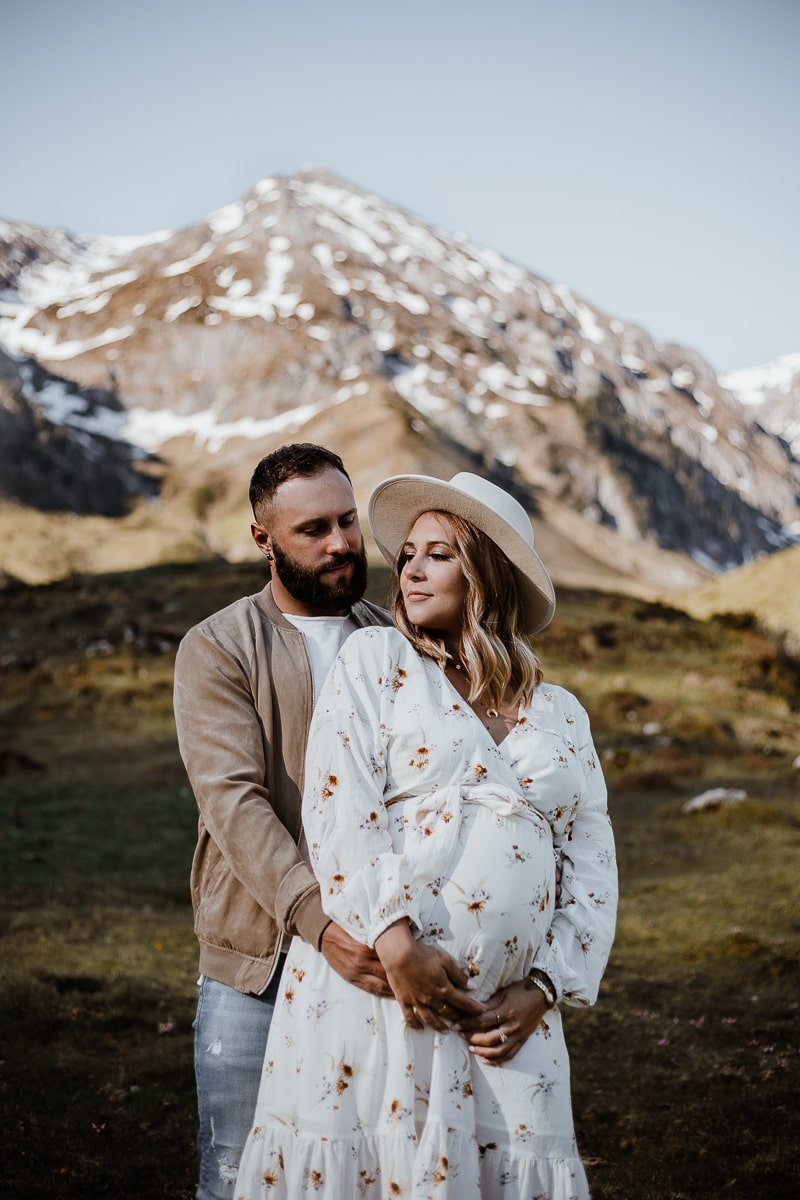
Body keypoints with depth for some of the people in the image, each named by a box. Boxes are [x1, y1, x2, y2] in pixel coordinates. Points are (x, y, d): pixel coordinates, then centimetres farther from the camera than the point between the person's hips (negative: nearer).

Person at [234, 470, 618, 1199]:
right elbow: (340, 808, -6)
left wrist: (543, 989, -1)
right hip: (372, 975, -2)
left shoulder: (560, 716, 15)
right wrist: (396, 939, -17)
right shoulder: (375, 660, 6)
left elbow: (592, 870, 13)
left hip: (503, 1017, 3)